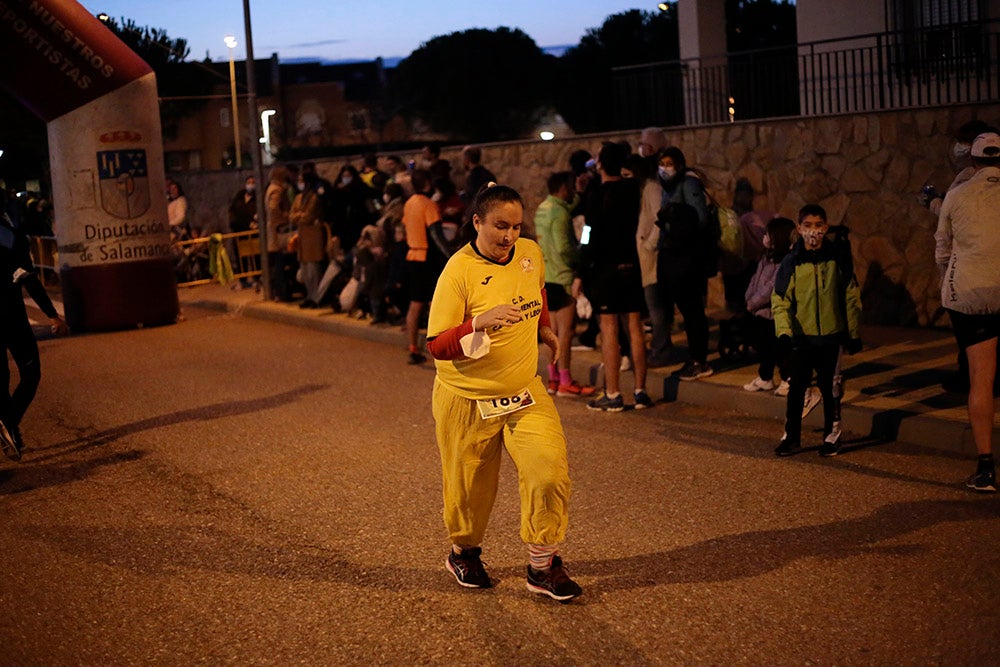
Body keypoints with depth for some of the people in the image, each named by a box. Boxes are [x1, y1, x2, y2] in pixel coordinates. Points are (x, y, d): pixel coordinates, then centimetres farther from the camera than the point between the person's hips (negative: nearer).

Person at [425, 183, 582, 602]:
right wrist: (481, 323, -35)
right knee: (470, 488, 10)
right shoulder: (459, 271, -18)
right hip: (467, 399, -4)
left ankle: (542, 566, 2)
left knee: (549, 468, -14)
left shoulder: (531, 254, -1)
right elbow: (436, 346, -22)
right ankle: (464, 553, 40)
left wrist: (543, 329, 24)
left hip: (525, 393, 4)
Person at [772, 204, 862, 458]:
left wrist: (854, 334, 5)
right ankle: (791, 436, 12)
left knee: (828, 387, 8)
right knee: (797, 387, 2)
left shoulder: (837, 260, -2)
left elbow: (852, 298, 5)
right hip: (801, 336, 0)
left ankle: (832, 434, 22)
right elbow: (780, 301, -5)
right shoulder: (791, 263, -4)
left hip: (831, 335, 0)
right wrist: (783, 331, -19)